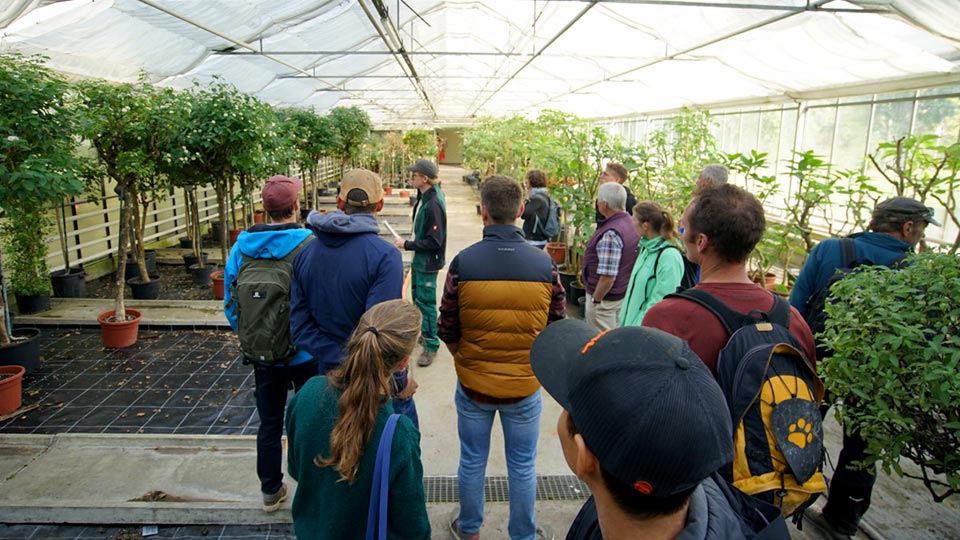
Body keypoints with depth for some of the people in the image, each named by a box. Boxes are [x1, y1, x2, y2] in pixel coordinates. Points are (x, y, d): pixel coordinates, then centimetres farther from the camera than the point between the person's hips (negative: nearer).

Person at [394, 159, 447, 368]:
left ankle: (431, 345, 11)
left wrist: (407, 245, -20)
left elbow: (434, 241, -26)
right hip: (420, 259, 10)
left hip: (428, 262, -10)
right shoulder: (424, 196, 3)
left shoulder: (434, 204, -26)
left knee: (426, 302, -1)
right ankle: (422, 331, 41)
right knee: (417, 297, 23)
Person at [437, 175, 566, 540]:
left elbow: (446, 330, -8)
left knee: (472, 461, 20)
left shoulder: (463, 262, -16)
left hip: (473, 385, 0)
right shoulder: (544, 265, -13)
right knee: (522, 466, 18)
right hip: (525, 386, 0)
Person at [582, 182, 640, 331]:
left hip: (606, 297, -9)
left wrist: (595, 300, -17)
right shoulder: (632, 223, 1)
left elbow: (608, 276, -29)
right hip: (625, 295, 9)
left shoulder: (610, 234, -28)